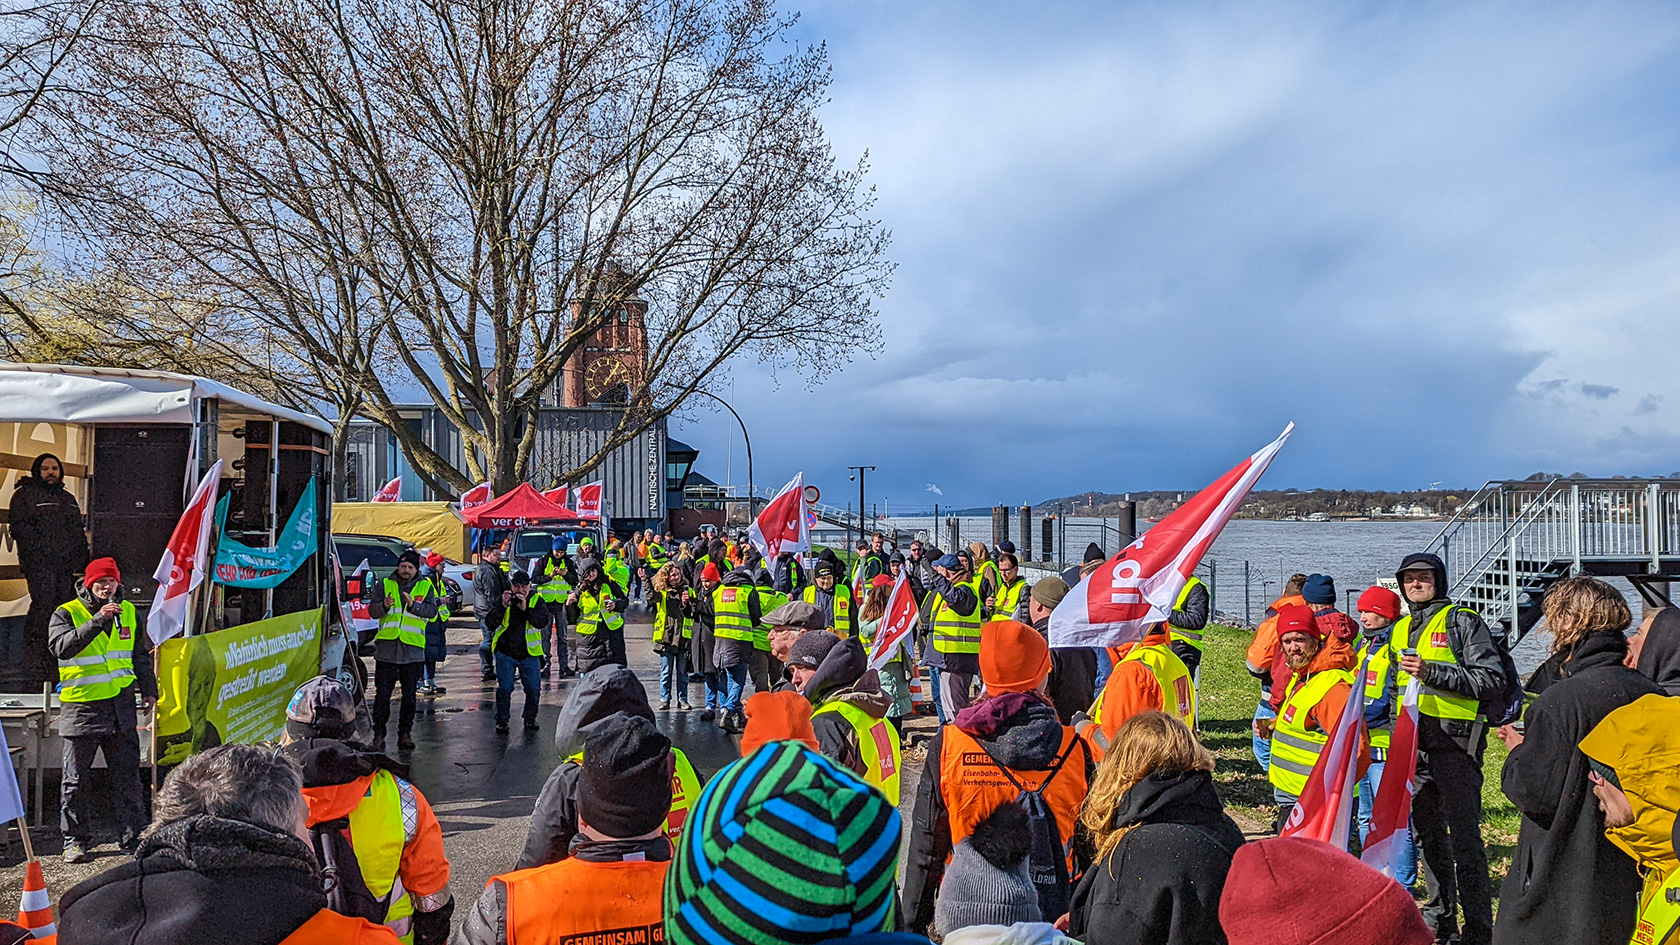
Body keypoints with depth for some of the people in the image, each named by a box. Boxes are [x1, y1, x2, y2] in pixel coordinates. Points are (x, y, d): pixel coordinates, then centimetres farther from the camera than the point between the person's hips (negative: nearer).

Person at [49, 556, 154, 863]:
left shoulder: (129, 612, 9)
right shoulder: (66, 613, -3)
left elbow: (141, 656, 20)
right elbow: (62, 646, -23)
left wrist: (148, 690, 19)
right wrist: (97, 621, -30)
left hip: (121, 706, 3)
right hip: (80, 708, -3)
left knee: (128, 775, 7)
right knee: (75, 779, 5)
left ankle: (134, 835, 15)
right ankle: (76, 840, 19)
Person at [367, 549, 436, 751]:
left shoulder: (425, 586, 6)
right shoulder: (387, 585, 8)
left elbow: (432, 610, -8)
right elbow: (372, 611, 0)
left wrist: (413, 605, -25)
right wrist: (384, 606, -22)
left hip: (413, 650, 0)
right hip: (387, 649, 0)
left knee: (409, 695, 7)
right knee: (382, 694, 1)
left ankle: (405, 734, 16)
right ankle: (378, 734, 10)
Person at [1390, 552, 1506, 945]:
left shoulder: (1464, 622, -3)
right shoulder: (1399, 629, 17)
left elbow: (1492, 680, -12)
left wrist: (1432, 672, -20)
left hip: (1454, 739, -7)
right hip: (1414, 742, 7)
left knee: (1463, 834, -5)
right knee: (1426, 830, 14)